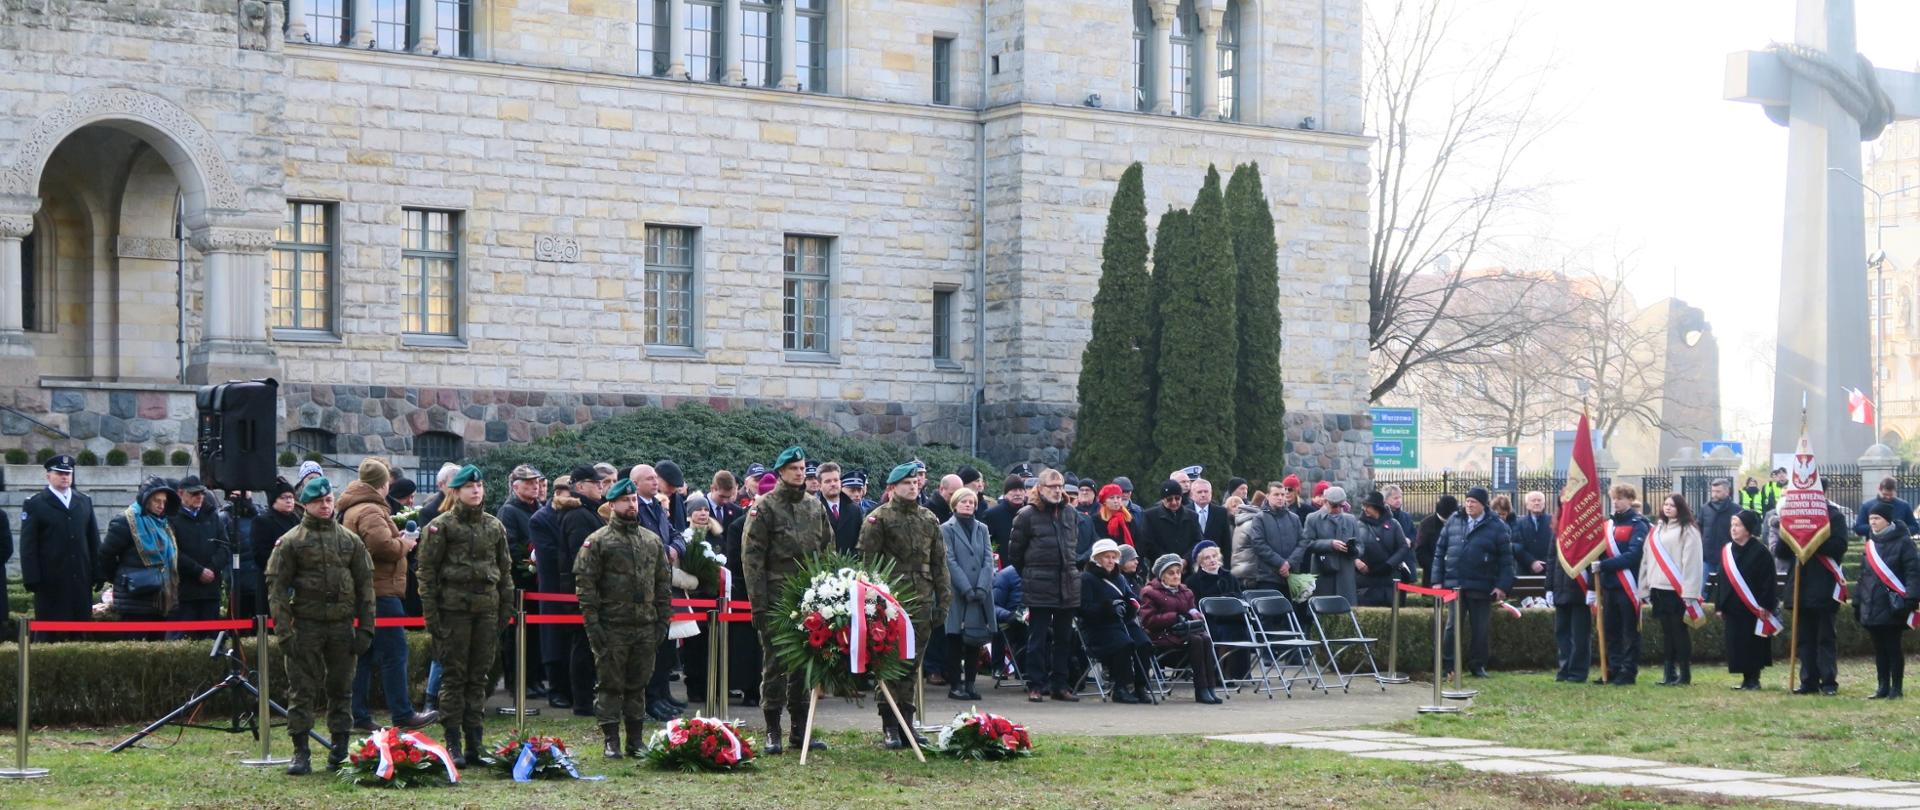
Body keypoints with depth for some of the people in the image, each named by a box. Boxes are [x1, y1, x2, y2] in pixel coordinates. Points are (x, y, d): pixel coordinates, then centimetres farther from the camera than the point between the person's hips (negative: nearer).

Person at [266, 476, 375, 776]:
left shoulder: (350, 540, 10)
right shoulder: (291, 542, 1)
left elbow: (365, 585, 11)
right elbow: (277, 586, -3)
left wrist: (365, 627, 4)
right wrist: (284, 631, -11)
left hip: (342, 626, 3)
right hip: (306, 625, -3)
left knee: (341, 689, 8)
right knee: (302, 690, -2)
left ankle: (340, 751, 16)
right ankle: (301, 753, 1)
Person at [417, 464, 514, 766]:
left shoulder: (494, 526, 11)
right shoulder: (441, 526, -3)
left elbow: (505, 569, 17)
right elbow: (427, 571, -4)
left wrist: (506, 607, 10)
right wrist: (430, 612, -9)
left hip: (487, 609, 4)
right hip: (454, 608, -4)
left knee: (480, 676, 7)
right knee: (454, 676, -1)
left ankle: (475, 742, 12)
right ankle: (453, 744, 2)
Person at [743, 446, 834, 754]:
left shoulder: (815, 506, 12)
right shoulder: (764, 507, -4)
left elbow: (828, 551, 17)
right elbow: (752, 557, -8)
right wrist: (758, 604, -13)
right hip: (777, 599, -5)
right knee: (775, 665, -1)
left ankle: (800, 729, 15)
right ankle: (773, 731, 4)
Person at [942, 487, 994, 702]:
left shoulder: (981, 529, 16)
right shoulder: (947, 529, 2)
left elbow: (988, 560, 6)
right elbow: (950, 561, -6)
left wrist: (982, 587, -9)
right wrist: (966, 589, -14)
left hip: (981, 594, 4)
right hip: (956, 593, -4)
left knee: (975, 640, 3)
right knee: (955, 639, -3)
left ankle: (970, 683, 9)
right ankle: (956, 684, 0)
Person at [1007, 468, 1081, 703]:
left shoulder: (1070, 513, 10)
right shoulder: (1027, 515, -5)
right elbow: (1014, 552, 1)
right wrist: (1028, 576, 7)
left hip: (1068, 585, 5)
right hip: (1039, 588, -5)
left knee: (1064, 638, 9)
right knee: (1038, 638, -2)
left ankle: (1060, 685, 16)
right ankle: (1035, 685, 3)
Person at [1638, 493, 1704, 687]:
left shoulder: (1687, 530, -5)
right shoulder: (1656, 530, 17)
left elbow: (1691, 561, -12)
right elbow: (1647, 559, 17)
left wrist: (1689, 591, -18)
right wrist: (1645, 589, 12)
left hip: (1677, 589, -6)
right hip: (1659, 589, 7)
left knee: (1679, 631, -4)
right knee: (1666, 632, 9)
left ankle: (1685, 675, 1)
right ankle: (1670, 674, 13)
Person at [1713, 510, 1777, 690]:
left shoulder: (1759, 551, -8)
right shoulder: (1726, 551, 8)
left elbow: (1768, 580, -10)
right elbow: (1721, 580, 13)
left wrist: (1765, 606, -14)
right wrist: (1719, 606, 10)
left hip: (1753, 607, -5)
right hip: (1733, 607, 5)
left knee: (1753, 644, -1)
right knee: (1736, 645, 5)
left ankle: (1753, 679, 7)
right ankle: (1746, 678, 13)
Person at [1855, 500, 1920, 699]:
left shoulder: (1902, 542, -7)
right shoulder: (1871, 543, 14)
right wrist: (1857, 601, 16)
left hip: (1892, 606, -6)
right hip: (1871, 606, 6)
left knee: (1893, 648, -2)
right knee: (1879, 649, 9)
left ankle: (1896, 688, 4)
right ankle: (1883, 688, 15)